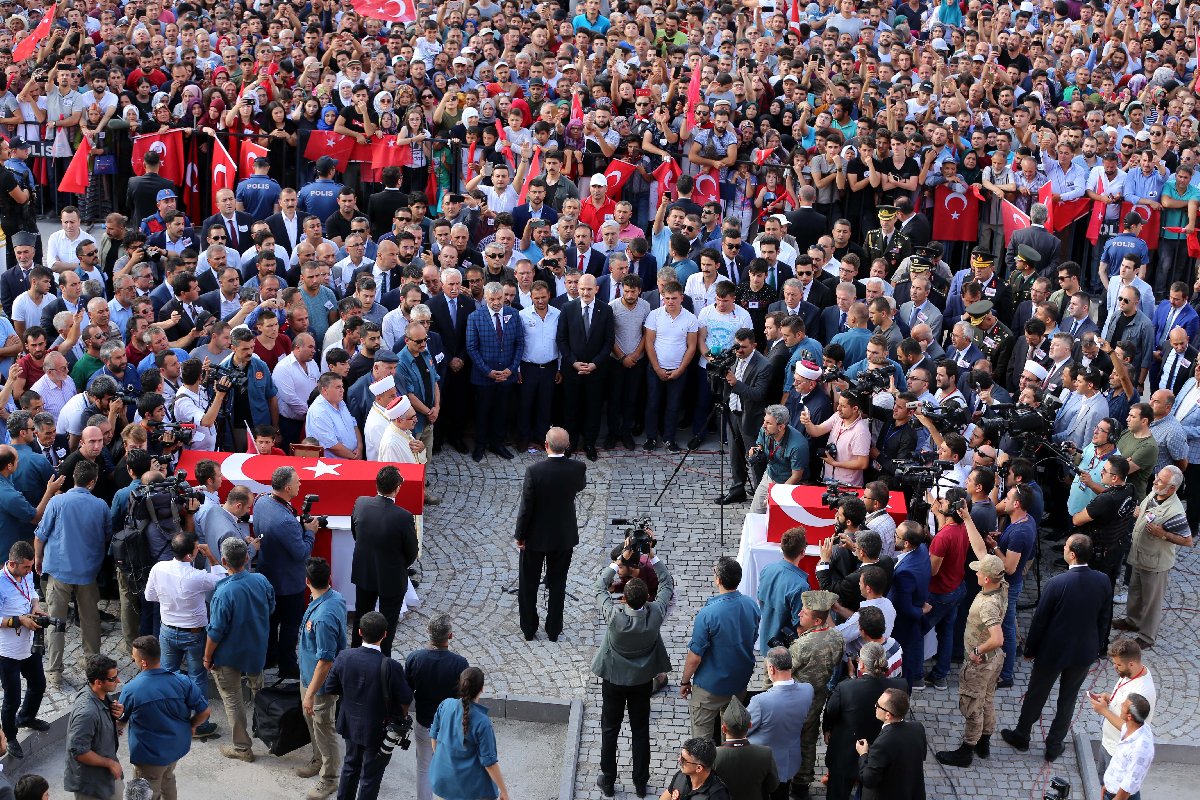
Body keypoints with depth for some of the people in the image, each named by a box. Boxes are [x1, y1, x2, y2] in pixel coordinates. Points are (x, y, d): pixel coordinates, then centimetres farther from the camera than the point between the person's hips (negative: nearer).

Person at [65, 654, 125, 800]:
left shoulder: (101, 696, -5)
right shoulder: (86, 712, -34)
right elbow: (78, 752, -31)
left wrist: (118, 715, -9)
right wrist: (109, 763, -19)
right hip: (91, 784, -8)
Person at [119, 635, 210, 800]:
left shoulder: (130, 690, -23)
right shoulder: (182, 682, -18)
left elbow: (121, 722, -5)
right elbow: (204, 711, -11)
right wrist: (191, 726, 8)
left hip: (150, 754, -4)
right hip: (177, 747, 4)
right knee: (167, 777, 32)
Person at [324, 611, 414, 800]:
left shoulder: (344, 657, -18)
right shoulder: (391, 667, -30)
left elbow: (330, 689, -5)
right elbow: (405, 699, -17)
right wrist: (402, 717, 4)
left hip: (350, 723, 5)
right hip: (378, 729, -5)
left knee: (351, 765, 28)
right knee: (371, 776, 14)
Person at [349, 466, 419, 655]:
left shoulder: (360, 504, -18)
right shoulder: (403, 517, -30)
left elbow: (354, 533, 1)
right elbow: (412, 553, -15)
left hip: (363, 573, 5)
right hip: (391, 579, -5)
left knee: (362, 615, 26)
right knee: (388, 623, 15)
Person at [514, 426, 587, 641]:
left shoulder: (534, 471, -25)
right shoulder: (578, 468, -16)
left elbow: (526, 507, -17)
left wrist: (520, 535, -4)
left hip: (536, 536, -2)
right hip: (564, 536, 3)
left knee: (528, 584, 17)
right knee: (557, 585, 19)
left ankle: (529, 630, 28)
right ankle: (554, 630, 28)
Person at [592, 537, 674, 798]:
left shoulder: (614, 615, -31)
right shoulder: (655, 613, -26)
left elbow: (601, 586, -12)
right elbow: (668, 585, -8)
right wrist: (653, 557, -8)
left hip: (614, 680, -2)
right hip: (643, 681, 2)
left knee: (610, 730, 16)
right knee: (640, 730, 16)